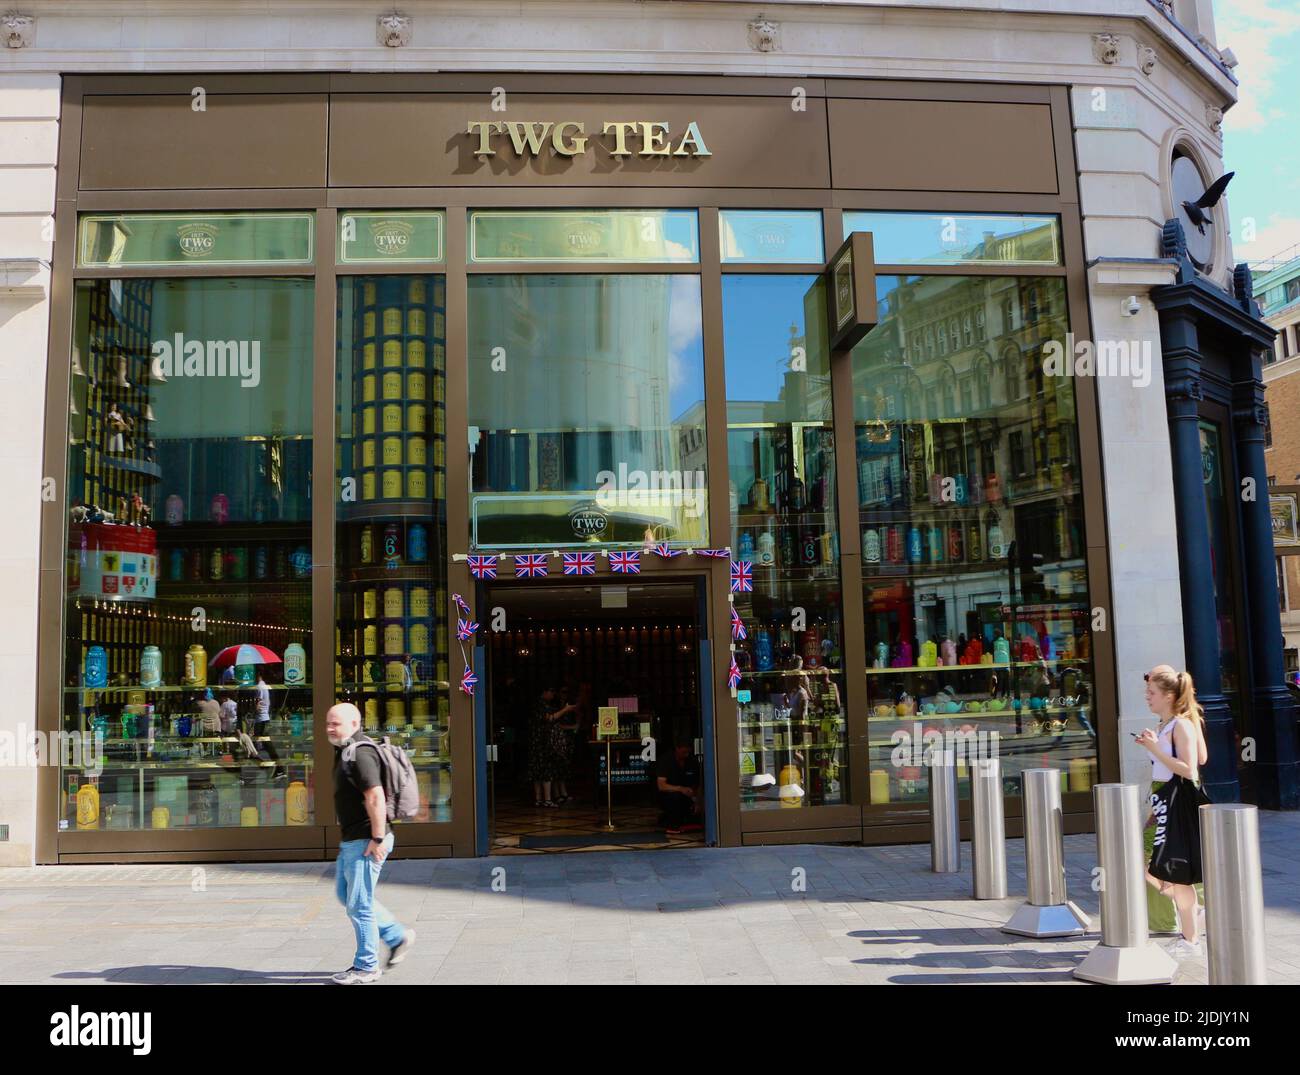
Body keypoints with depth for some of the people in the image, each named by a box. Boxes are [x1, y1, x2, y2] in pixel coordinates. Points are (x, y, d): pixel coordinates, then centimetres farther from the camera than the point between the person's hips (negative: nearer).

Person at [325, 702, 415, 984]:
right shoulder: (346, 752, 14)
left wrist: (377, 838, -26)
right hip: (350, 841, 11)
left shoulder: (360, 754, -19)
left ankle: (366, 967, 12)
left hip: (365, 842, -11)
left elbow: (375, 797, -26)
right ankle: (397, 936, 27)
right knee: (345, 894, 19)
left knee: (358, 903, -2)